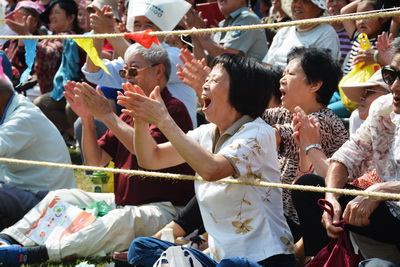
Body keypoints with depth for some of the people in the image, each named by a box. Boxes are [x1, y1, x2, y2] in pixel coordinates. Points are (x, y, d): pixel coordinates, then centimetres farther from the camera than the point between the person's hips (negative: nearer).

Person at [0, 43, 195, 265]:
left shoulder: (173, 109, -10)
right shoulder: (130, 112, 16)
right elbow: (95, 160, 13)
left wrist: (106, 114, -21)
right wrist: (87, 118, -2)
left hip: (165, 209, -9)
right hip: (123, 203, 9)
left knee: (124, 218, -39)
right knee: (60, 197, 8)